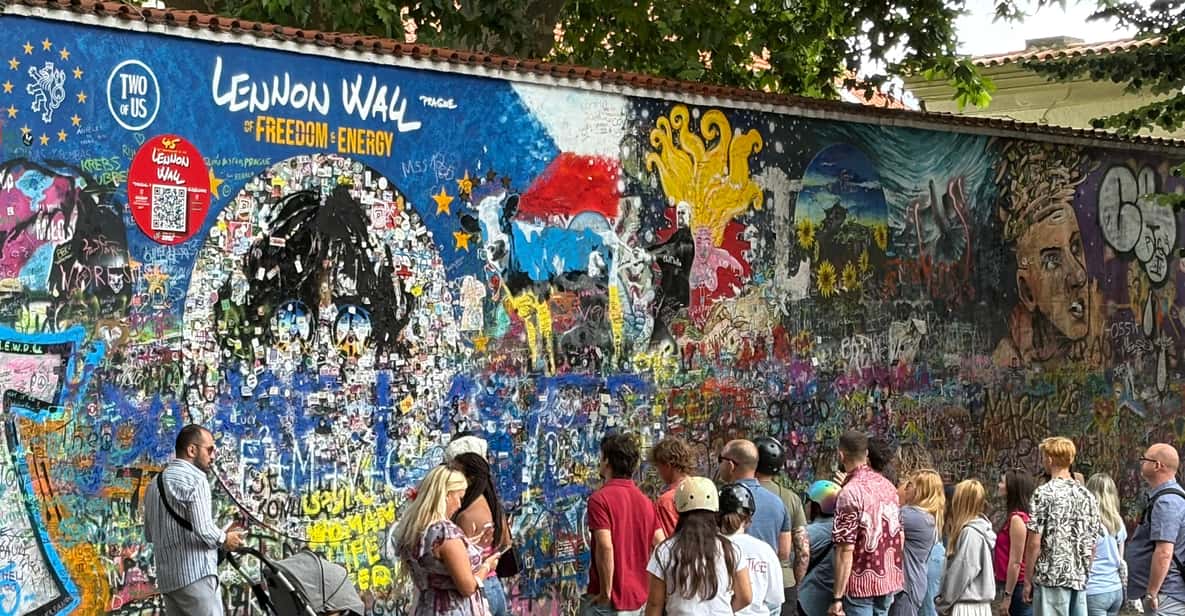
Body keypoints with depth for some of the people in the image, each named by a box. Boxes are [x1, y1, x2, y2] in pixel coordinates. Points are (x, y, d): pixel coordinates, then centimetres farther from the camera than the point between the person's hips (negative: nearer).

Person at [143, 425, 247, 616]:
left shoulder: (155, 484, 18)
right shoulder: (194, 478, -9)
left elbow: (149, 534, 24)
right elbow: (203, 530, -18)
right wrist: (225, 539, 1)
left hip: (167, 578, 8)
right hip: (195, 574, -8)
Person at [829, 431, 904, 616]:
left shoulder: (850, 493, -16)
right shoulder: (888, 486, 6)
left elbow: (846, 550, -19)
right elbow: (899, 535, 13)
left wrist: (837, 598, -17)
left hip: (861, 584, -7)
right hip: (890, 580, 7)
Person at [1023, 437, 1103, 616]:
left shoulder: (1044, 493, -9)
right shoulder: (1086, 495, 10)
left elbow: (1034, 543, -11)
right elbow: (1092, 544, 12)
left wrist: (1027, 580, -4)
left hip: (1050, 578, -6)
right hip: (1079, 579, 6)